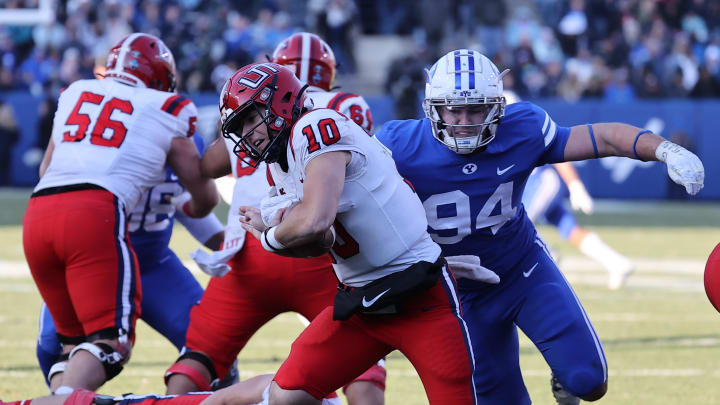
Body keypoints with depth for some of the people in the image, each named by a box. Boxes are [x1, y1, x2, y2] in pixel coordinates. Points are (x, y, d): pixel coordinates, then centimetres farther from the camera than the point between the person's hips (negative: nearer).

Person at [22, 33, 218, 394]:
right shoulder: (166, 112, 15)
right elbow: (205, 196, 26)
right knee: (111, 344, -7)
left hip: (38, 212, 5)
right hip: (95, 214, -5)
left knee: (77, 341, 19)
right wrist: (187, 206, 50)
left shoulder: (74, 94, 24)